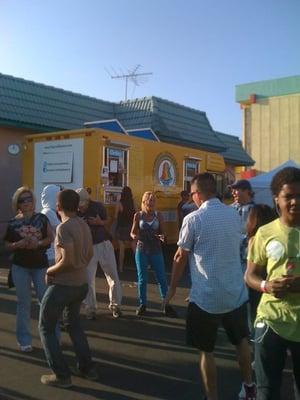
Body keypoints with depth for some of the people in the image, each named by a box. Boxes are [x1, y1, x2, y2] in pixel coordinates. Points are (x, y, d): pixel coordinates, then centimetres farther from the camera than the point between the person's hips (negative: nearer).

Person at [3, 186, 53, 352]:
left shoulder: (42, 218, -3)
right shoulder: (13, 222, -2)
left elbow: (51, 238, 0)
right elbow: (7, 245, 3)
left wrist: (38, 243, -17)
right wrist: (18, 244, -16)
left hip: (40, 265, 0)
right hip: (20, 267, 0)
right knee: (23, 302, 8)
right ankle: (24, 340, 19)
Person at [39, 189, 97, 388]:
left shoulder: (64, 227, -21)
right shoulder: (84, 225, 4)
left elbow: (68, 261, -26)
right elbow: (89, 254, 13)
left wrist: (50, 271, -11)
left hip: (63, 285, -8)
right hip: (81, 283, 8)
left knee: (46, 328, 10)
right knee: (73, 324, 25)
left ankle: (61, 375, 10)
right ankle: (88, 368, 27)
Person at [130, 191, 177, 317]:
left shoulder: (158, 215, -1)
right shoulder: (138, 215, -3)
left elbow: (163, 232, 4)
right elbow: (133, 232, 3)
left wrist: (162, 237, -18)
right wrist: (134, 236, -20)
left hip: (156, 251, 0)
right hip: (142, 251, 0)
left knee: (162, 278, 2)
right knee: (142, 279, 8)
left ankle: (166, 305, 12)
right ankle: (142, 305, 21)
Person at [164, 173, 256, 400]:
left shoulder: (193, 219, -13)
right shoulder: (234, 215, 2)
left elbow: (180, 258, -7)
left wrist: (172, 289, 5)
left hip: (206, 297, -5)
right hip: (237, 292, 5)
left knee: (206, 351, 9)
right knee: (241, 341, 24)